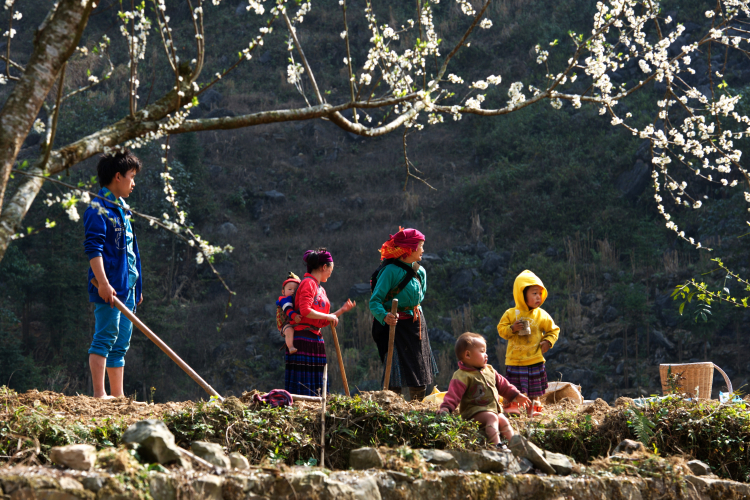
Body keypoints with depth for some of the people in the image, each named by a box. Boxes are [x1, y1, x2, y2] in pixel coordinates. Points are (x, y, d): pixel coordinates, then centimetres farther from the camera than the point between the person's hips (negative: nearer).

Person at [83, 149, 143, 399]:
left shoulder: (121, 209, 21)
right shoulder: (98, 209, -8)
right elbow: (93, 249, -16)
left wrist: (136, 285, 23)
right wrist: (103, 283, -24)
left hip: (126, 288, 10)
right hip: (110, 288, -10)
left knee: (120, 344, 9)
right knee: (105, 338, -12)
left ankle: (118, 395, 12)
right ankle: (99, 394, -13)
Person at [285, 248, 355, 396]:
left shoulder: (320, 289, 21)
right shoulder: (308, 283, -6)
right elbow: (305, 310, -20)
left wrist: (342, 310, 21)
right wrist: (328, 316, -10)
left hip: (315, 339, 10)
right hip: (304, 338, -10)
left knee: (315, 387, 6)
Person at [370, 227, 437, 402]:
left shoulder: (419, 271, 7)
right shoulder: (390, 271, -16)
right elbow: (375, 301, -22)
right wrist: (384, 316, -38)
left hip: (417, 325, 7)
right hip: (397, 326, -7)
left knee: (420, 374, 10)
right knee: (397, 373, -11)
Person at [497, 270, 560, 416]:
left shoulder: (542, 315, -1)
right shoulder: (511, 314, -5)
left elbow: (553, 330, 8)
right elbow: (501, 329, -2)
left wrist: (548, 341, -9)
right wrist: (512, 328, -21)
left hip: (535, 359, 1)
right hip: (514, 359, -1)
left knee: (535, 389, 8)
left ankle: (534, 407, 22)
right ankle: (511, 406, 17)